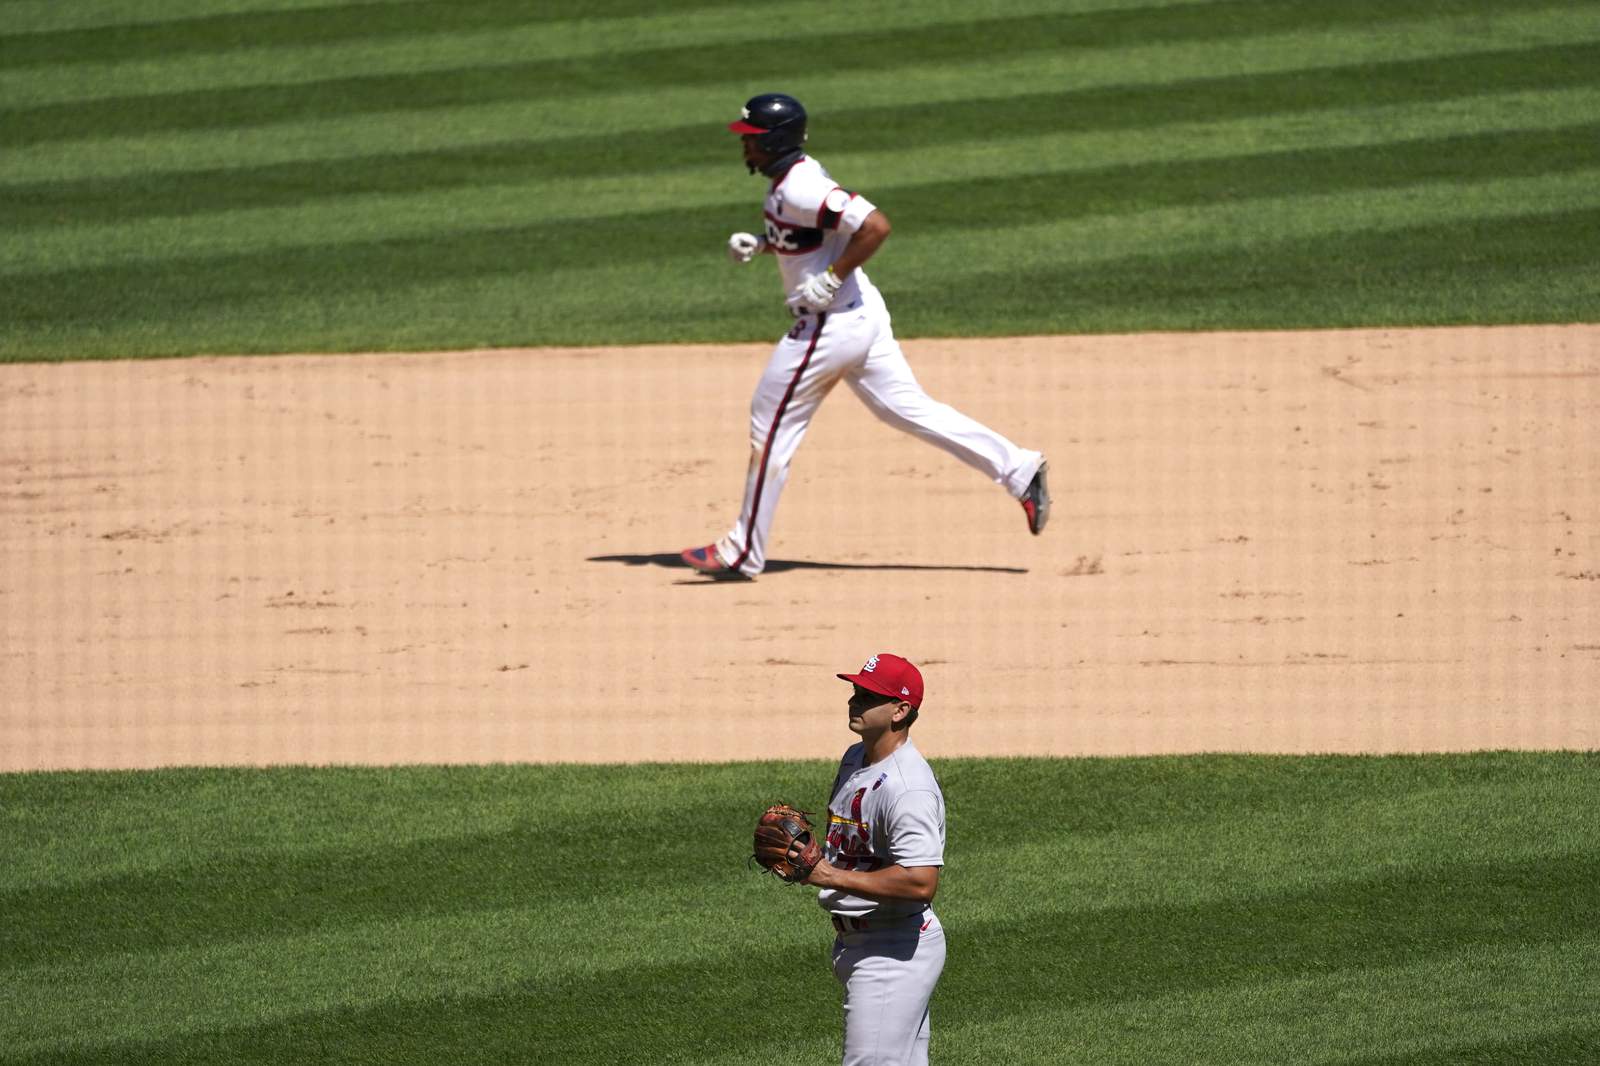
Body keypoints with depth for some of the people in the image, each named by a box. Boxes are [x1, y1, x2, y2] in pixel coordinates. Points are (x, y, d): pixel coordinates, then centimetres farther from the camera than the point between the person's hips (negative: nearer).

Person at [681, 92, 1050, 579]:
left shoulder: (799, 189, -21)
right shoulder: (793, 177, 9)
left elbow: (875, 226, -29)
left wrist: (831, 279, -24)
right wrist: (759, 243, 10)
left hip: (832, 321, -10)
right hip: (863, 315, 10)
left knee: (772, 424, -1)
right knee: (911, 410, 13)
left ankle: (743, 552, 6)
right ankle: (1019, 470, 8)